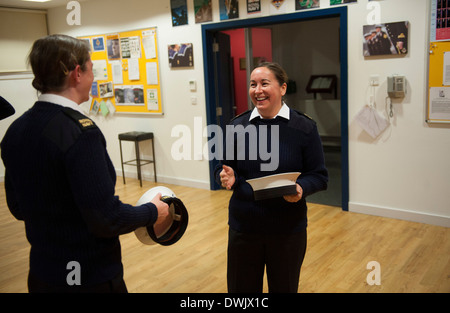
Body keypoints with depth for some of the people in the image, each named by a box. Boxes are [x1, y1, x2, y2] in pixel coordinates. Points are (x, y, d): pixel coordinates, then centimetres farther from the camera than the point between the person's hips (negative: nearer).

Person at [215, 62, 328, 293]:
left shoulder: (305, 128, -6)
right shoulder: (237, 126, 1)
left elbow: (319, 175, -4)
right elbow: (221, 169, 6)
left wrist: (301, 188, -24)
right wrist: (226, 177, -16)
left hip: (288, 230, -1)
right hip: (243, 227, 2)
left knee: (284, 288, 17)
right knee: (241, 289, 14)